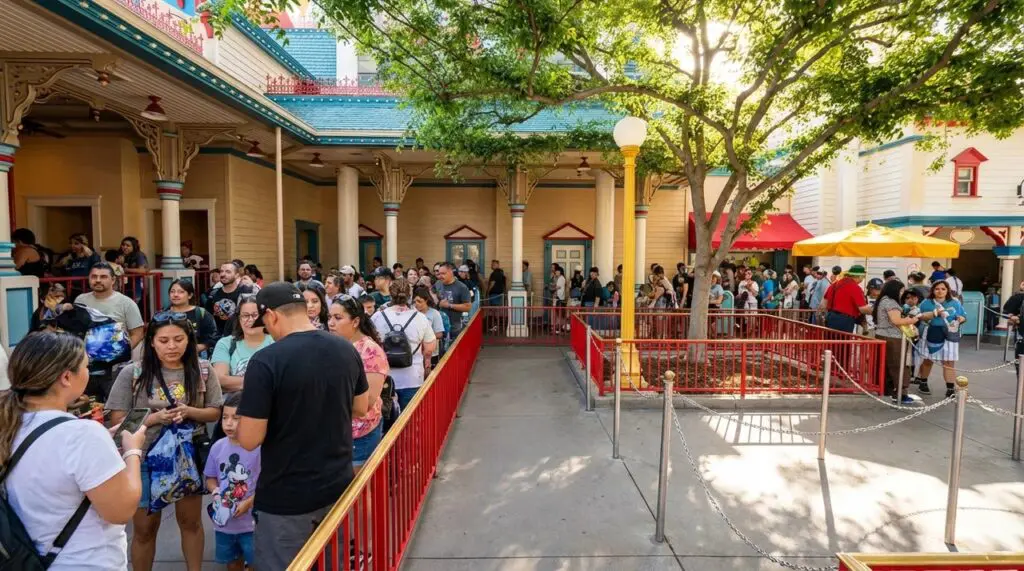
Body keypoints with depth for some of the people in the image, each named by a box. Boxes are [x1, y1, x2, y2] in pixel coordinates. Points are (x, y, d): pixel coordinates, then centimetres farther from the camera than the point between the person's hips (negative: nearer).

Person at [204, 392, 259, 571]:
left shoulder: (259, 448, -20)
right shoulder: (217, 447, -4)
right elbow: (210, 478, 9)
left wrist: (249, 502, -21)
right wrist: (215, 490, -11)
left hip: (251, 521, -5)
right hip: (224, 520, 5)